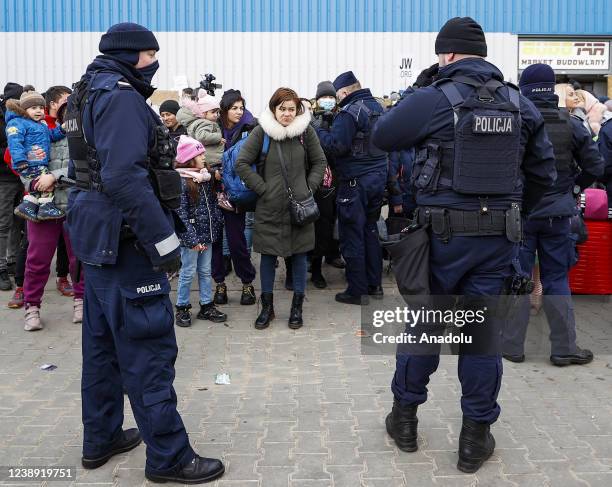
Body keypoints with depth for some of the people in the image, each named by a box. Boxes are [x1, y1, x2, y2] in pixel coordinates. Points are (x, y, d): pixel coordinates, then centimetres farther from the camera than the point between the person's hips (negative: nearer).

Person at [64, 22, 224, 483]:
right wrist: (163, 239, -25)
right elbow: (125, 177, -26)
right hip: (124, 238, -10)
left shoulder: (93, 93, 16)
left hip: (100, 235, 10)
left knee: (104, 339, 16)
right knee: (149, 346, -6)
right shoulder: (120, 95, -15)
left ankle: (102, 438, 28)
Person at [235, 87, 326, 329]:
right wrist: (262, 188, -7)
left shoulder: (306, 130, -1)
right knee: (268, 255, 9)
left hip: (299, 205, 1)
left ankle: (297, 307, 21)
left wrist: (310, 188, -1)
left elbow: (319, 162, 10)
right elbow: (241, 164, -4)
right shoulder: (261, 131, -5)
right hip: (270, 207, -1)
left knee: (299, 254, 8)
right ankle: (267, 306, 24)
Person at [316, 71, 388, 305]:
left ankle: (355, 290, 6)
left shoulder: (349, 112, -16)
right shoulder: (377, 107, 11)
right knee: (371, 230, 18)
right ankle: (374, 284, 24)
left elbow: (336, 146, -23)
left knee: (352, 235, 1)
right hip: (379, 176, 8)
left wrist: (320, 132, -7)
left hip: (355, 181, -8)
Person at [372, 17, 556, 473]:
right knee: (483, 331, 9)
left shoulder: (433, 99, -9)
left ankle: (405, 417, 26)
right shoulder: (520, 103, 6)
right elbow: (543, 172, 10)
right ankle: (476, 438, 17)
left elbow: (382, 136, 4)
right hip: (500, 236, 3)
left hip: (443, 233, -3)